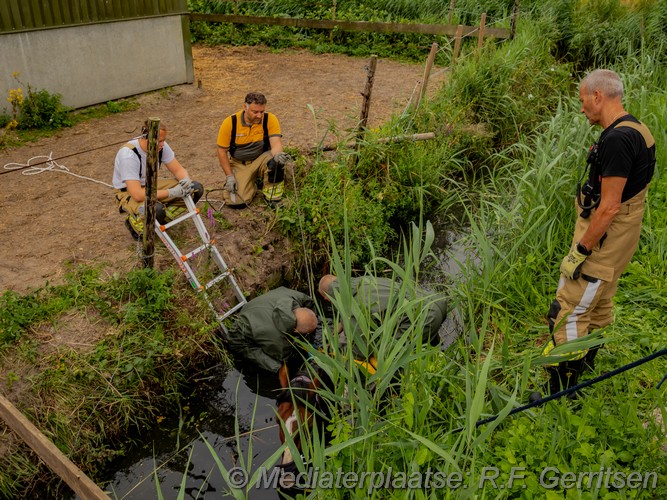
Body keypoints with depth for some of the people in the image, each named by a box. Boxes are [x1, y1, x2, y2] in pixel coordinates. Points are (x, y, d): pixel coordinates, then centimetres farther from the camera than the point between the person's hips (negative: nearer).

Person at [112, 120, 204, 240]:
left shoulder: (161, 146, -13)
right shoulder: (128, 155, -31)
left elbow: (178, 169, -2)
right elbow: (137, 194, -36)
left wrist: (186, 180, -27)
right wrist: (171, 192, -36)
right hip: (128, 192, -7)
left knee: (196, 189, -10)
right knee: (156, 209, -42)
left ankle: (159, 220, 0)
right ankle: (135, 223, -5)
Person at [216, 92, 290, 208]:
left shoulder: (270, 119, -15)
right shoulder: (229, 123, -16)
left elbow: (276, 143, -25)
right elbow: (222, 151, -7)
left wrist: (277, 154, -50)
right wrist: (229, 176, -12)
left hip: (261, 159, 0)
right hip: (239, 164, 0)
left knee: (276, 160, -35)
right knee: (236, 201, -18)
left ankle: (272, 197, -10)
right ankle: (251, 183, 17)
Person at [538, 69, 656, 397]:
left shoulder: (617, 139, -25)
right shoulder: (635, 130, 9)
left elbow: (609, 207, -27)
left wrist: (579, 252, -21)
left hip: (603, 239, -10)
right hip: (618, 238, 11)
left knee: (568, 312, -4)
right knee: (597, 304, 25)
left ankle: (561, 393, 6)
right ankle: (586, 361, 45)